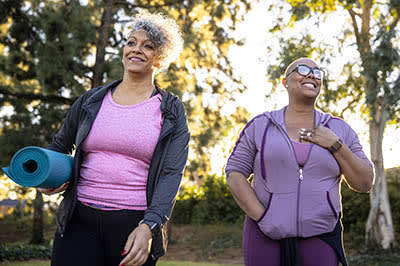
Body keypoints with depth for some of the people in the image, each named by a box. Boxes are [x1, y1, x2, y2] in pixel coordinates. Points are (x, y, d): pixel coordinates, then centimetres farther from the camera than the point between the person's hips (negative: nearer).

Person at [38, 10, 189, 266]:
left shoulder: (171, 111, 3)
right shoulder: (91, 101, 10)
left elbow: (171, 174, -5)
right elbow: (59, 146, 24)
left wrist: (149, 226, -18)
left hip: (136, 224, -2)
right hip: (79, 220, 2)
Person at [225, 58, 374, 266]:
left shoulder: (339, 129, 8)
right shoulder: (260, 126, 5)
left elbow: (364, 183, 5)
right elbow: (234, 174, 0)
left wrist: (335, 145, -8)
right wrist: (261, 217, -12)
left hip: (319, 239, 1)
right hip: (266, 236, 0)